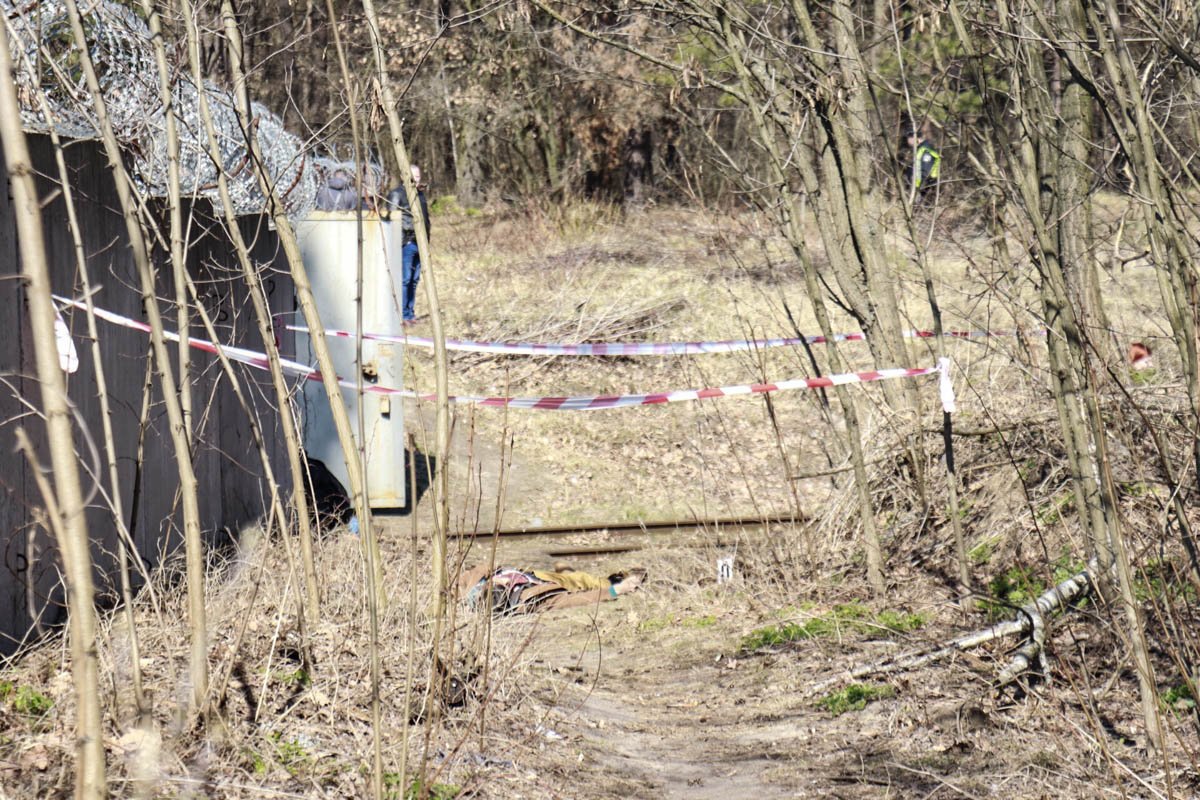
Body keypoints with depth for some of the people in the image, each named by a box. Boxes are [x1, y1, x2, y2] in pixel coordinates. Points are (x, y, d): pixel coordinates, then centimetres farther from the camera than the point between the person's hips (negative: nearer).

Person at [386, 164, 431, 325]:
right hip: (405, 242, -8)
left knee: (414, 280, 10)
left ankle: (410, 314, 15)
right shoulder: (396, 194, -5)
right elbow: (393, 218, -10)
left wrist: (426, 239, 21)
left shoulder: (420, 194, 20)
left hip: (419, 243, 8)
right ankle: (402, 315, -8)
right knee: (404, 279, -9)